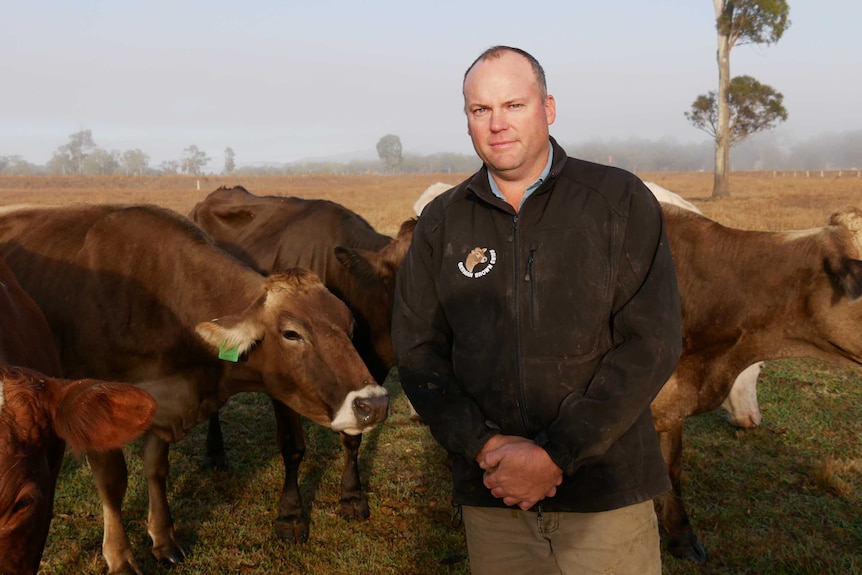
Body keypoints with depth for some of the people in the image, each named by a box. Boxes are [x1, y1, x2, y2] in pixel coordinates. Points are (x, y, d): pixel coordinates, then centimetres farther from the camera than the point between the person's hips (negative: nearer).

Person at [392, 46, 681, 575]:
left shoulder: (621, 201, -4)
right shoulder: (441, 223, 5)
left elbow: (653, 343, -10)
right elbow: (418, 351, 4)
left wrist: (554, 455, -14)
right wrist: (485, 446, -11)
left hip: (608, 491, -2)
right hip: (491, 492, 2)